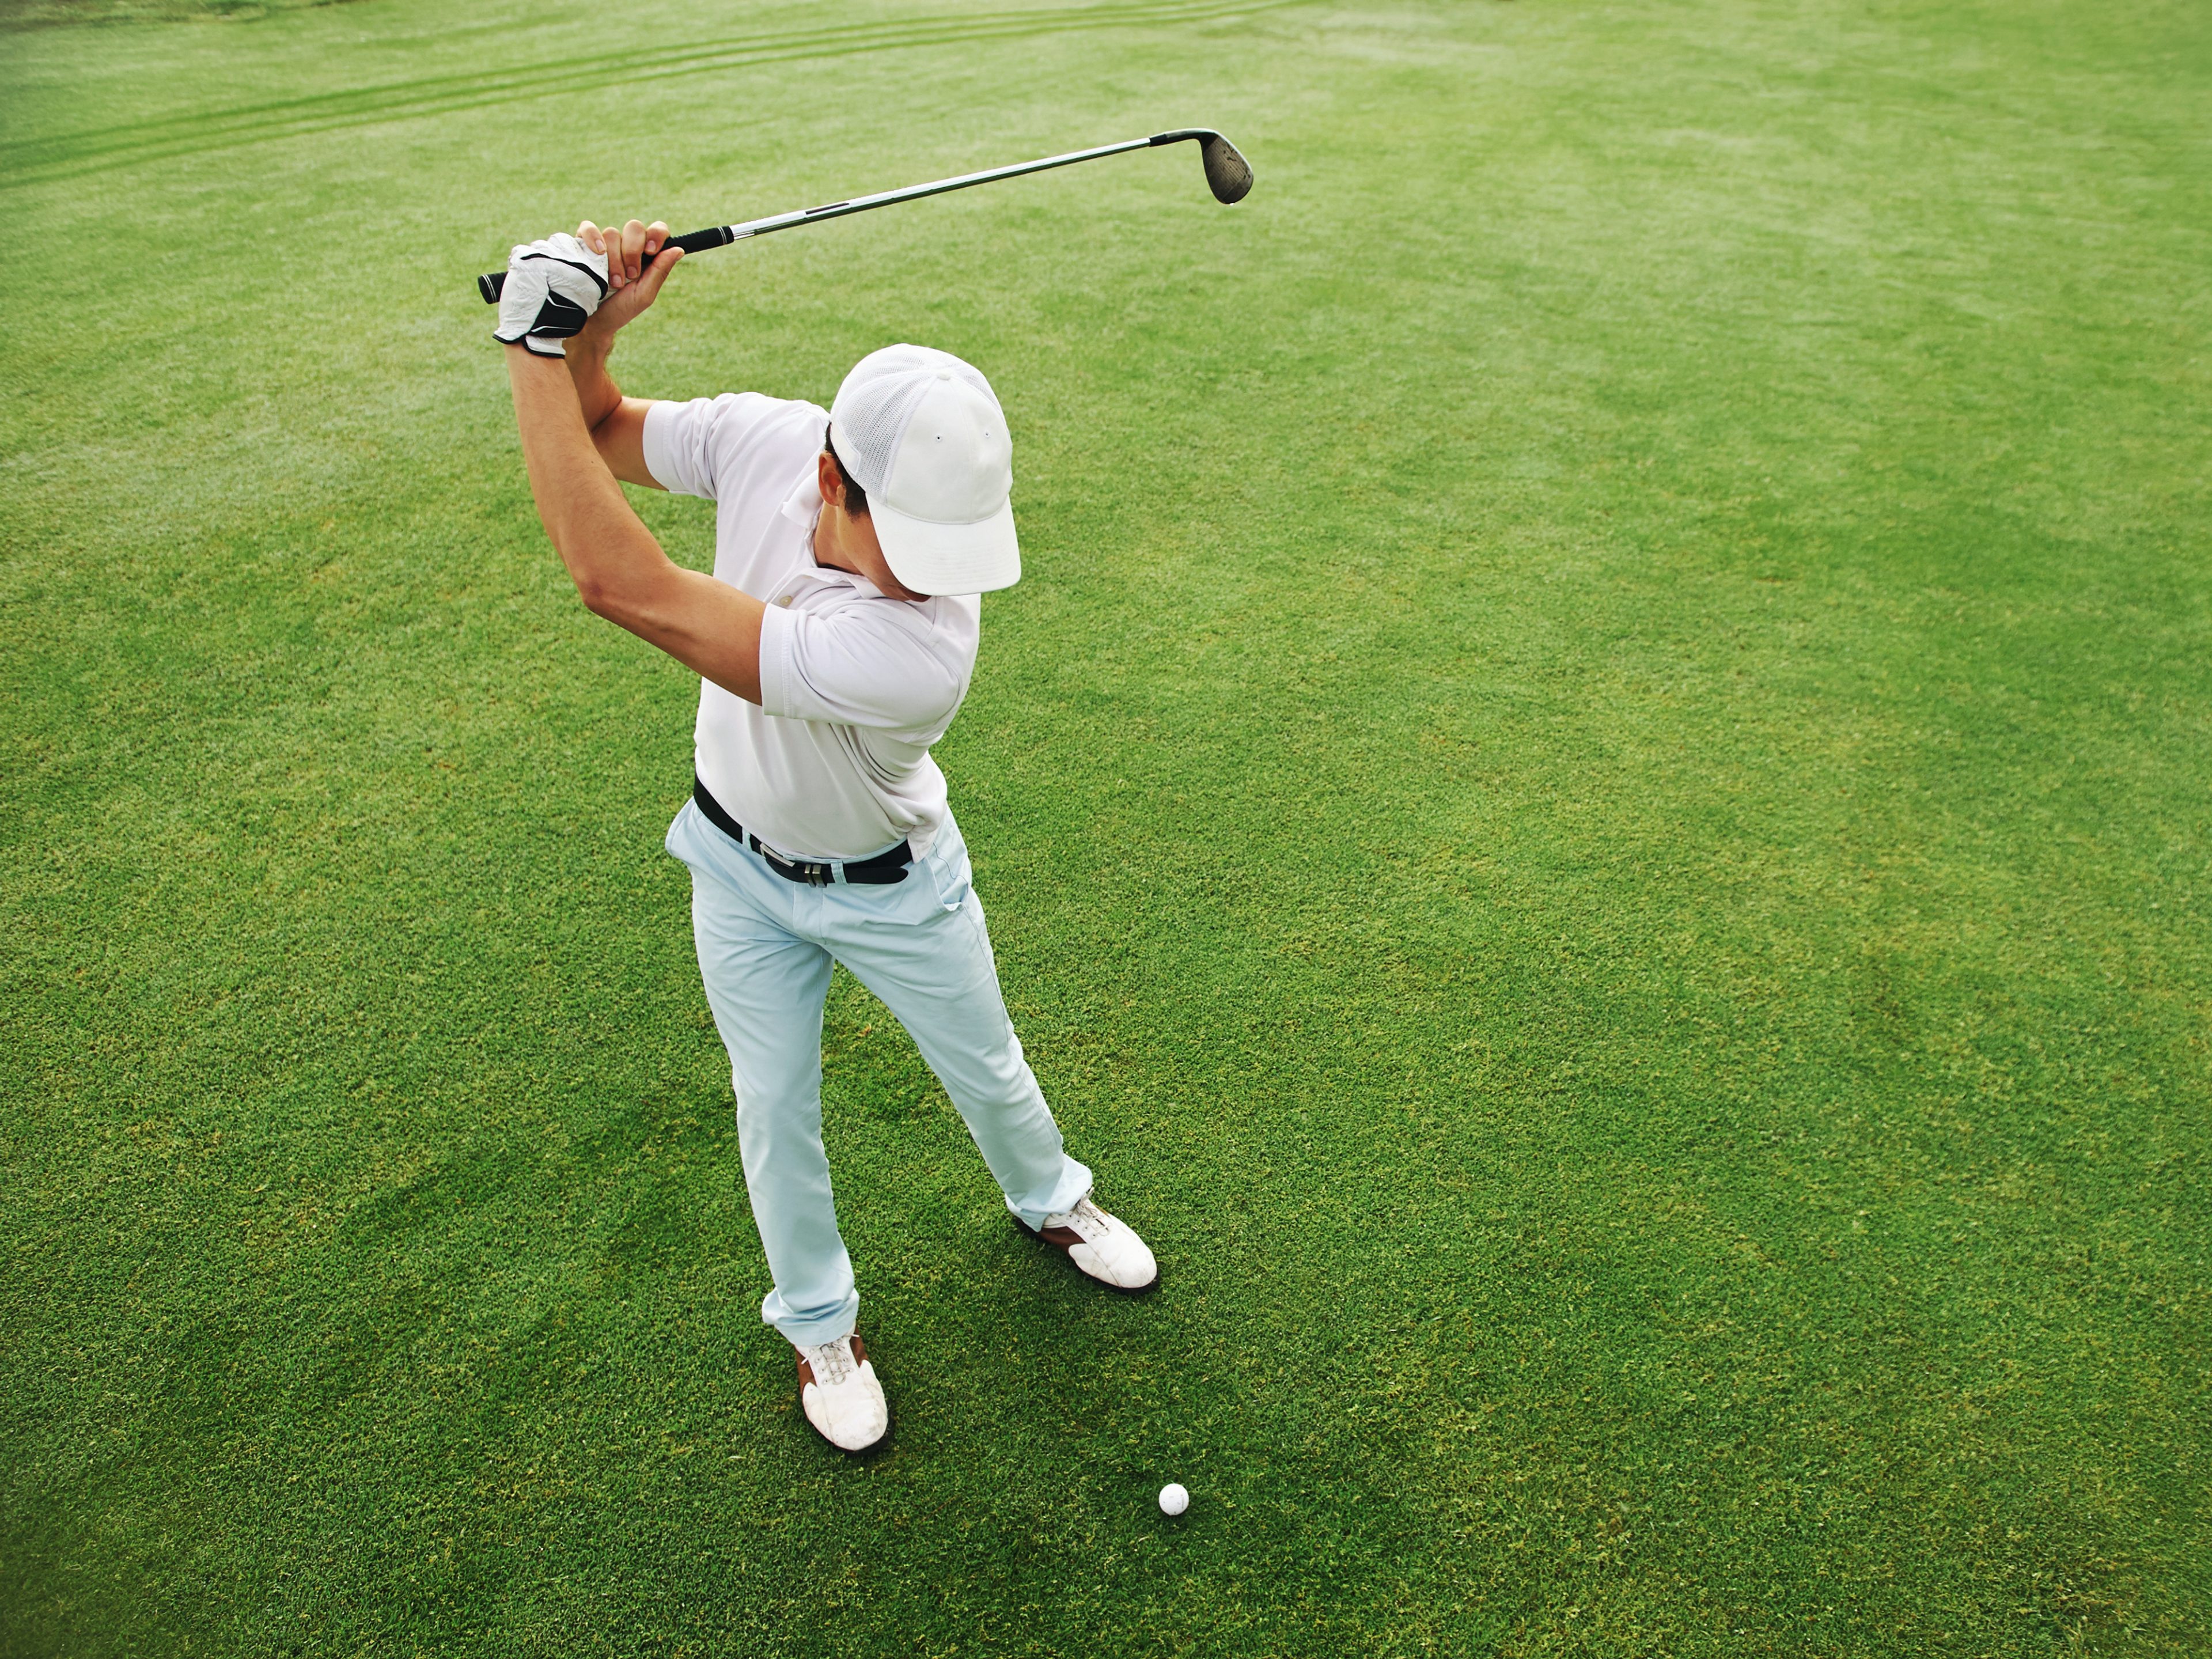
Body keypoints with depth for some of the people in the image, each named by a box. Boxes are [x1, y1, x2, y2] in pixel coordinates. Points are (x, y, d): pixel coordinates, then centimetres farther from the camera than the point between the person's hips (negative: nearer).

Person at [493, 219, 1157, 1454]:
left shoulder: (923, 647, -43)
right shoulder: (763, 439, -26)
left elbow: (626, 589, -44)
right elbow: (599, 437, -4)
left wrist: (539, 341, -37)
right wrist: (587, 334, -27)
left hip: (892, 887, -3)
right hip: (740, 869, 4)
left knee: (989, 1072, 20)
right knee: (777, 1115, 18)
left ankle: (1049, 1201, 55)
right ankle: (819, 1322, 44)